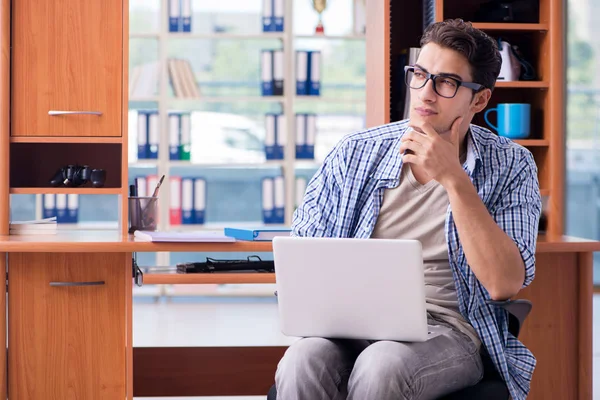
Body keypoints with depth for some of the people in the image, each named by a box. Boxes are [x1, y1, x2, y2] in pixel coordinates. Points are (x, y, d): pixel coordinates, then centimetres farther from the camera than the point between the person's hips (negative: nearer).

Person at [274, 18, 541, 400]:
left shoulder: (510, 167, 2)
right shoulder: (354, 153, 7)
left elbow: (504, 283, -12)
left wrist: (453, 179, -15)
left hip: (448, 330, -1)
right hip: (350, 330, 2)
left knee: (381, 365, -36)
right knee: (303, 362, -34)